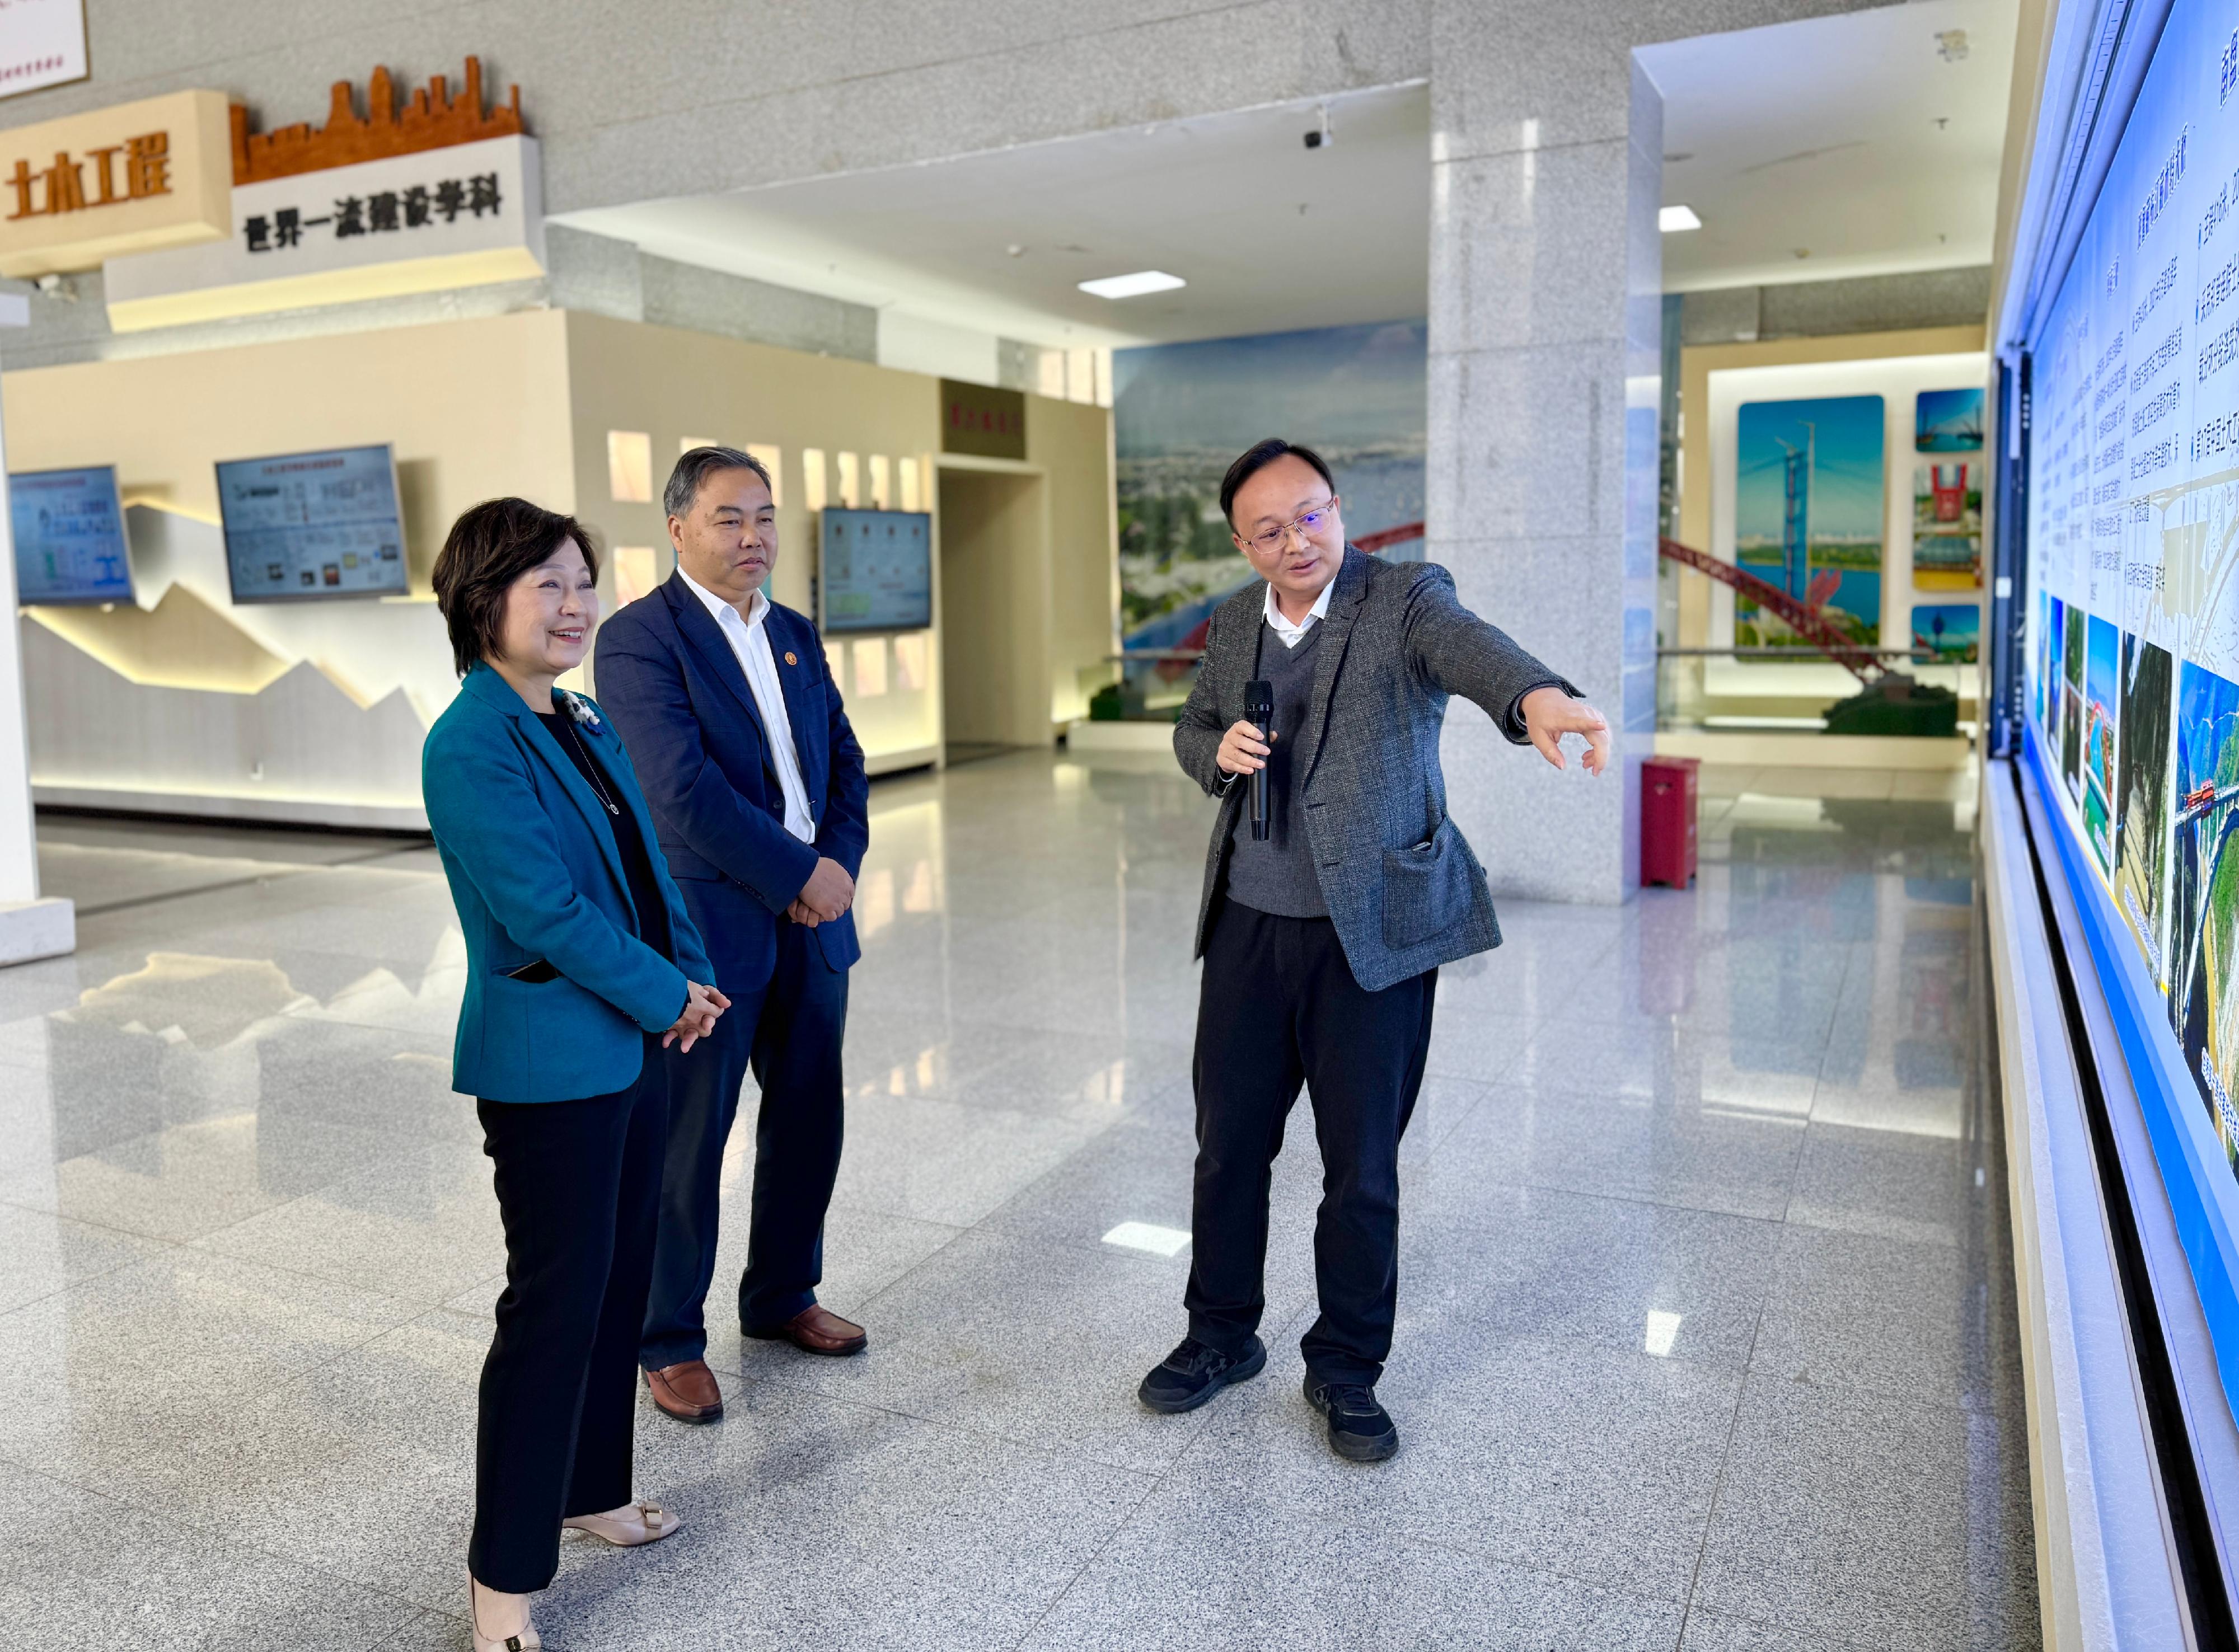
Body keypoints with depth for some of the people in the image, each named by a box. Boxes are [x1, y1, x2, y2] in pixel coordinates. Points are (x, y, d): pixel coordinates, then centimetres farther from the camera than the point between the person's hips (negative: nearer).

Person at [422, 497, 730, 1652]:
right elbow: (546, 910, -22)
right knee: (555, 1307, 1)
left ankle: (591, 1491, 37)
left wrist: (692, 976, -1)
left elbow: (647, 866, 13)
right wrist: (667, 996, -13)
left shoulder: (585, 723, 10)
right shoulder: (472, 746, -17)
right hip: (547, 1064, -8)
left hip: (633, 1047, 9)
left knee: (621, 1285, 18)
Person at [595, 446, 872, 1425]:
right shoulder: (639, 638, -10)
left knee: (808, 1120, 16)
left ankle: (781, 1295, 36)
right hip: (709, 927, -7)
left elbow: (844, 761, 13)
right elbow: (685, 791, -20)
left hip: (811, 921, 7)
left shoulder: (796, 636, 12)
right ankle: (668, 1341, 23)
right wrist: (801, 873, -16)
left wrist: (841, 862, -5)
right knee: (687, 1142, 6)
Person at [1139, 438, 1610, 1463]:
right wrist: (1219, 750, -6)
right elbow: (1191, 728, 20)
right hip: (1248, 925, 5)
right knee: (1227, 1143, 13)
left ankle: (1346, 1369, 27)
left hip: (1372, 931, -4)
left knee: (1362, 1166, 6)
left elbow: (1463, 643, -32)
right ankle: (1222, 1337, 35)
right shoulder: (1236, 620, 8)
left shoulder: (1404, 596, -9)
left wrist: (1535, 694, -55)